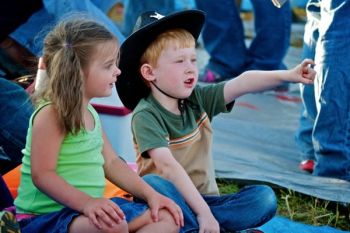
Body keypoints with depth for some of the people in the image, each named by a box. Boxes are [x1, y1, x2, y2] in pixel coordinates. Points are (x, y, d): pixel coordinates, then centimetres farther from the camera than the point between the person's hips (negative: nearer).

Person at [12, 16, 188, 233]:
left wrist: (150, 194, 8)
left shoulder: (90, 113, 14)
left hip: (90, 210, 10)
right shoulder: (51, 114, -15)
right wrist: (86, 202, -32)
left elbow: (111, 162, 18)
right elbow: (42, 175, -21)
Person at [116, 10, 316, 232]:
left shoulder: (197, 99, 4)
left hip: (204, 198, 6)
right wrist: (203, 213, -33)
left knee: (264, 197, -16)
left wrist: (287, 75, -26)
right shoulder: (146, 115, -14)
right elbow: (168, 166, -25)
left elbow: (242, 84, -10)